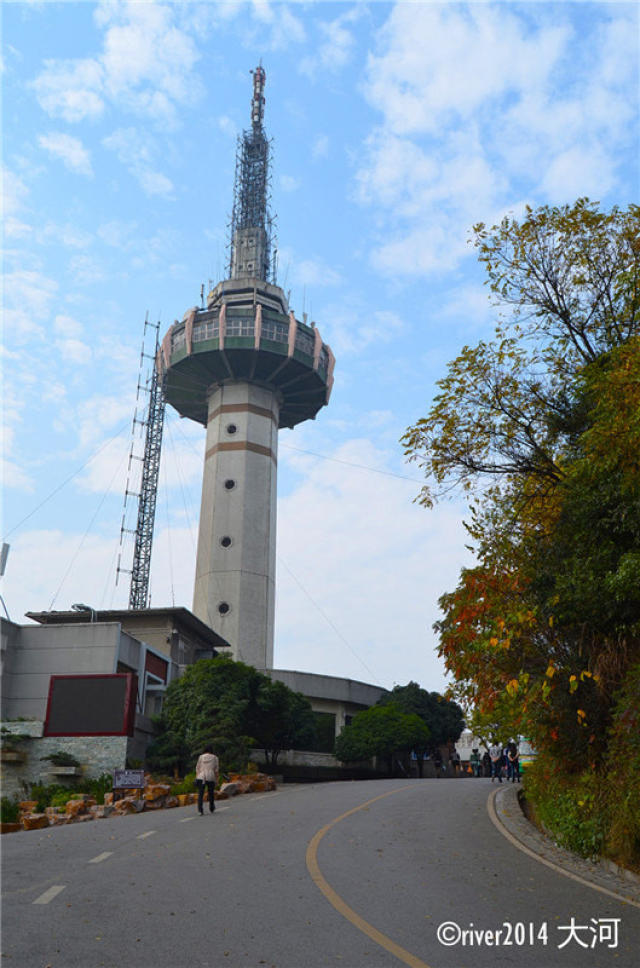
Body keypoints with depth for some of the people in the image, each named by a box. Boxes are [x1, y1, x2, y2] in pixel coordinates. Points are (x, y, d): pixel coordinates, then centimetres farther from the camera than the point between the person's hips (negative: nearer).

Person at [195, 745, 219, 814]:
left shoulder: (201, 757, 8)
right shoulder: (215, 757, 7)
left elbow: (197, 768, 5)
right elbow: (216, 769, 4)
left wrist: (197, 777, 6)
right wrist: (216, 779, 8)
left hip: (201, 777, 0)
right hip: (211, 778, 0)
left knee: (200, 794, -2)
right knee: (211, 793, 14)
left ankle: (200, 810, -14)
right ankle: (211, 809, 27)